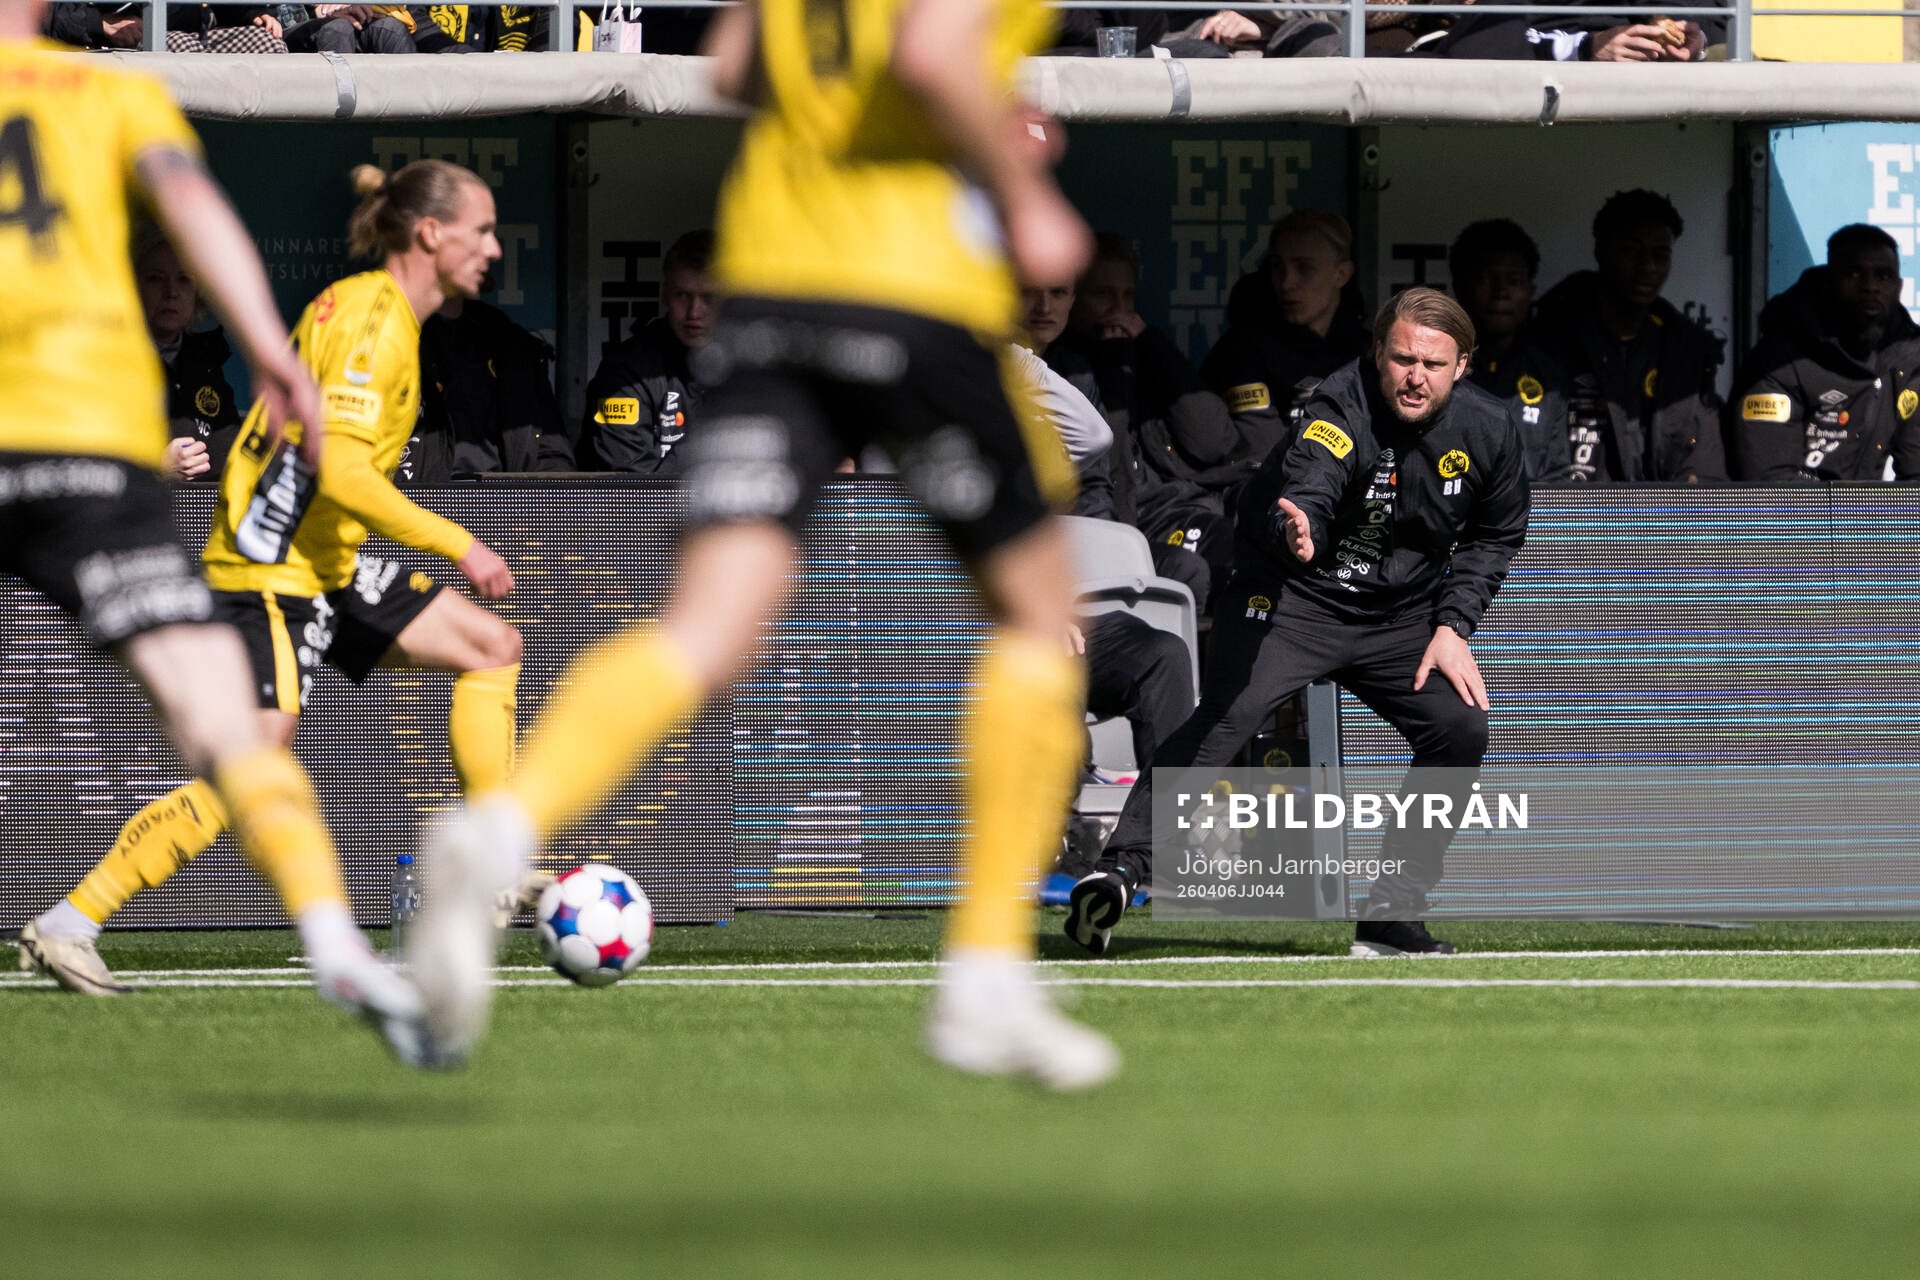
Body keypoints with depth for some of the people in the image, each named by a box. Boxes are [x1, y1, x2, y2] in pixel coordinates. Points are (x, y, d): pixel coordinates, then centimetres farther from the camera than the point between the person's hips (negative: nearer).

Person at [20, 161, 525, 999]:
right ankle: (72, 922, -14)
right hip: (274, 573, -10)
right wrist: (456, 545, -19)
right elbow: (341, 471, -24)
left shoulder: (367, 308, 15)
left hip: (327, 566, 10)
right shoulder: (375, 320, -16)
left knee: (491, 648, 9)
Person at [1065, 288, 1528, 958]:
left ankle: (1391, 917, 0)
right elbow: (1305, 493, -41)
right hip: (1293, 594, -6)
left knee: (1460, 727, -11)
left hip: (1402, 613, 6)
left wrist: (1454, 626, -1)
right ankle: (1121, 868, -34)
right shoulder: (1343, 411, -24)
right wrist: (1297, 535, -66)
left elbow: (1496, 534, 10)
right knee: (1226, 716, -27)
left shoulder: (1488, 429, -7)